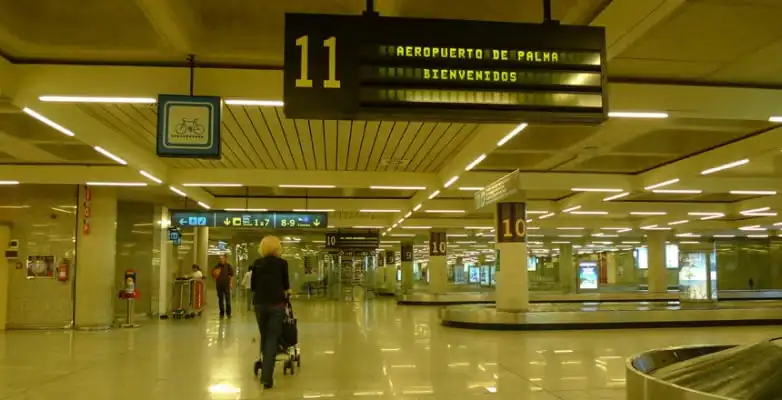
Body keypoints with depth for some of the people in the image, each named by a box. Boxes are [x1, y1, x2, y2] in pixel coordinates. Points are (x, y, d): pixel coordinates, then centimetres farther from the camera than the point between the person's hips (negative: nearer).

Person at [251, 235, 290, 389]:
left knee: (264, 337, 17)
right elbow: (286, 284, 6)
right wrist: (285, 291, 27)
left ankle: (265, 372, 27)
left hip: (259, 303, 3)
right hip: (277, 303, -3)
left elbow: (253, 285, 9)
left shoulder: (257, 263, 5)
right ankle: (267, 377, -9)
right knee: (272, 339, -2)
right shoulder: (282, 263, -2)